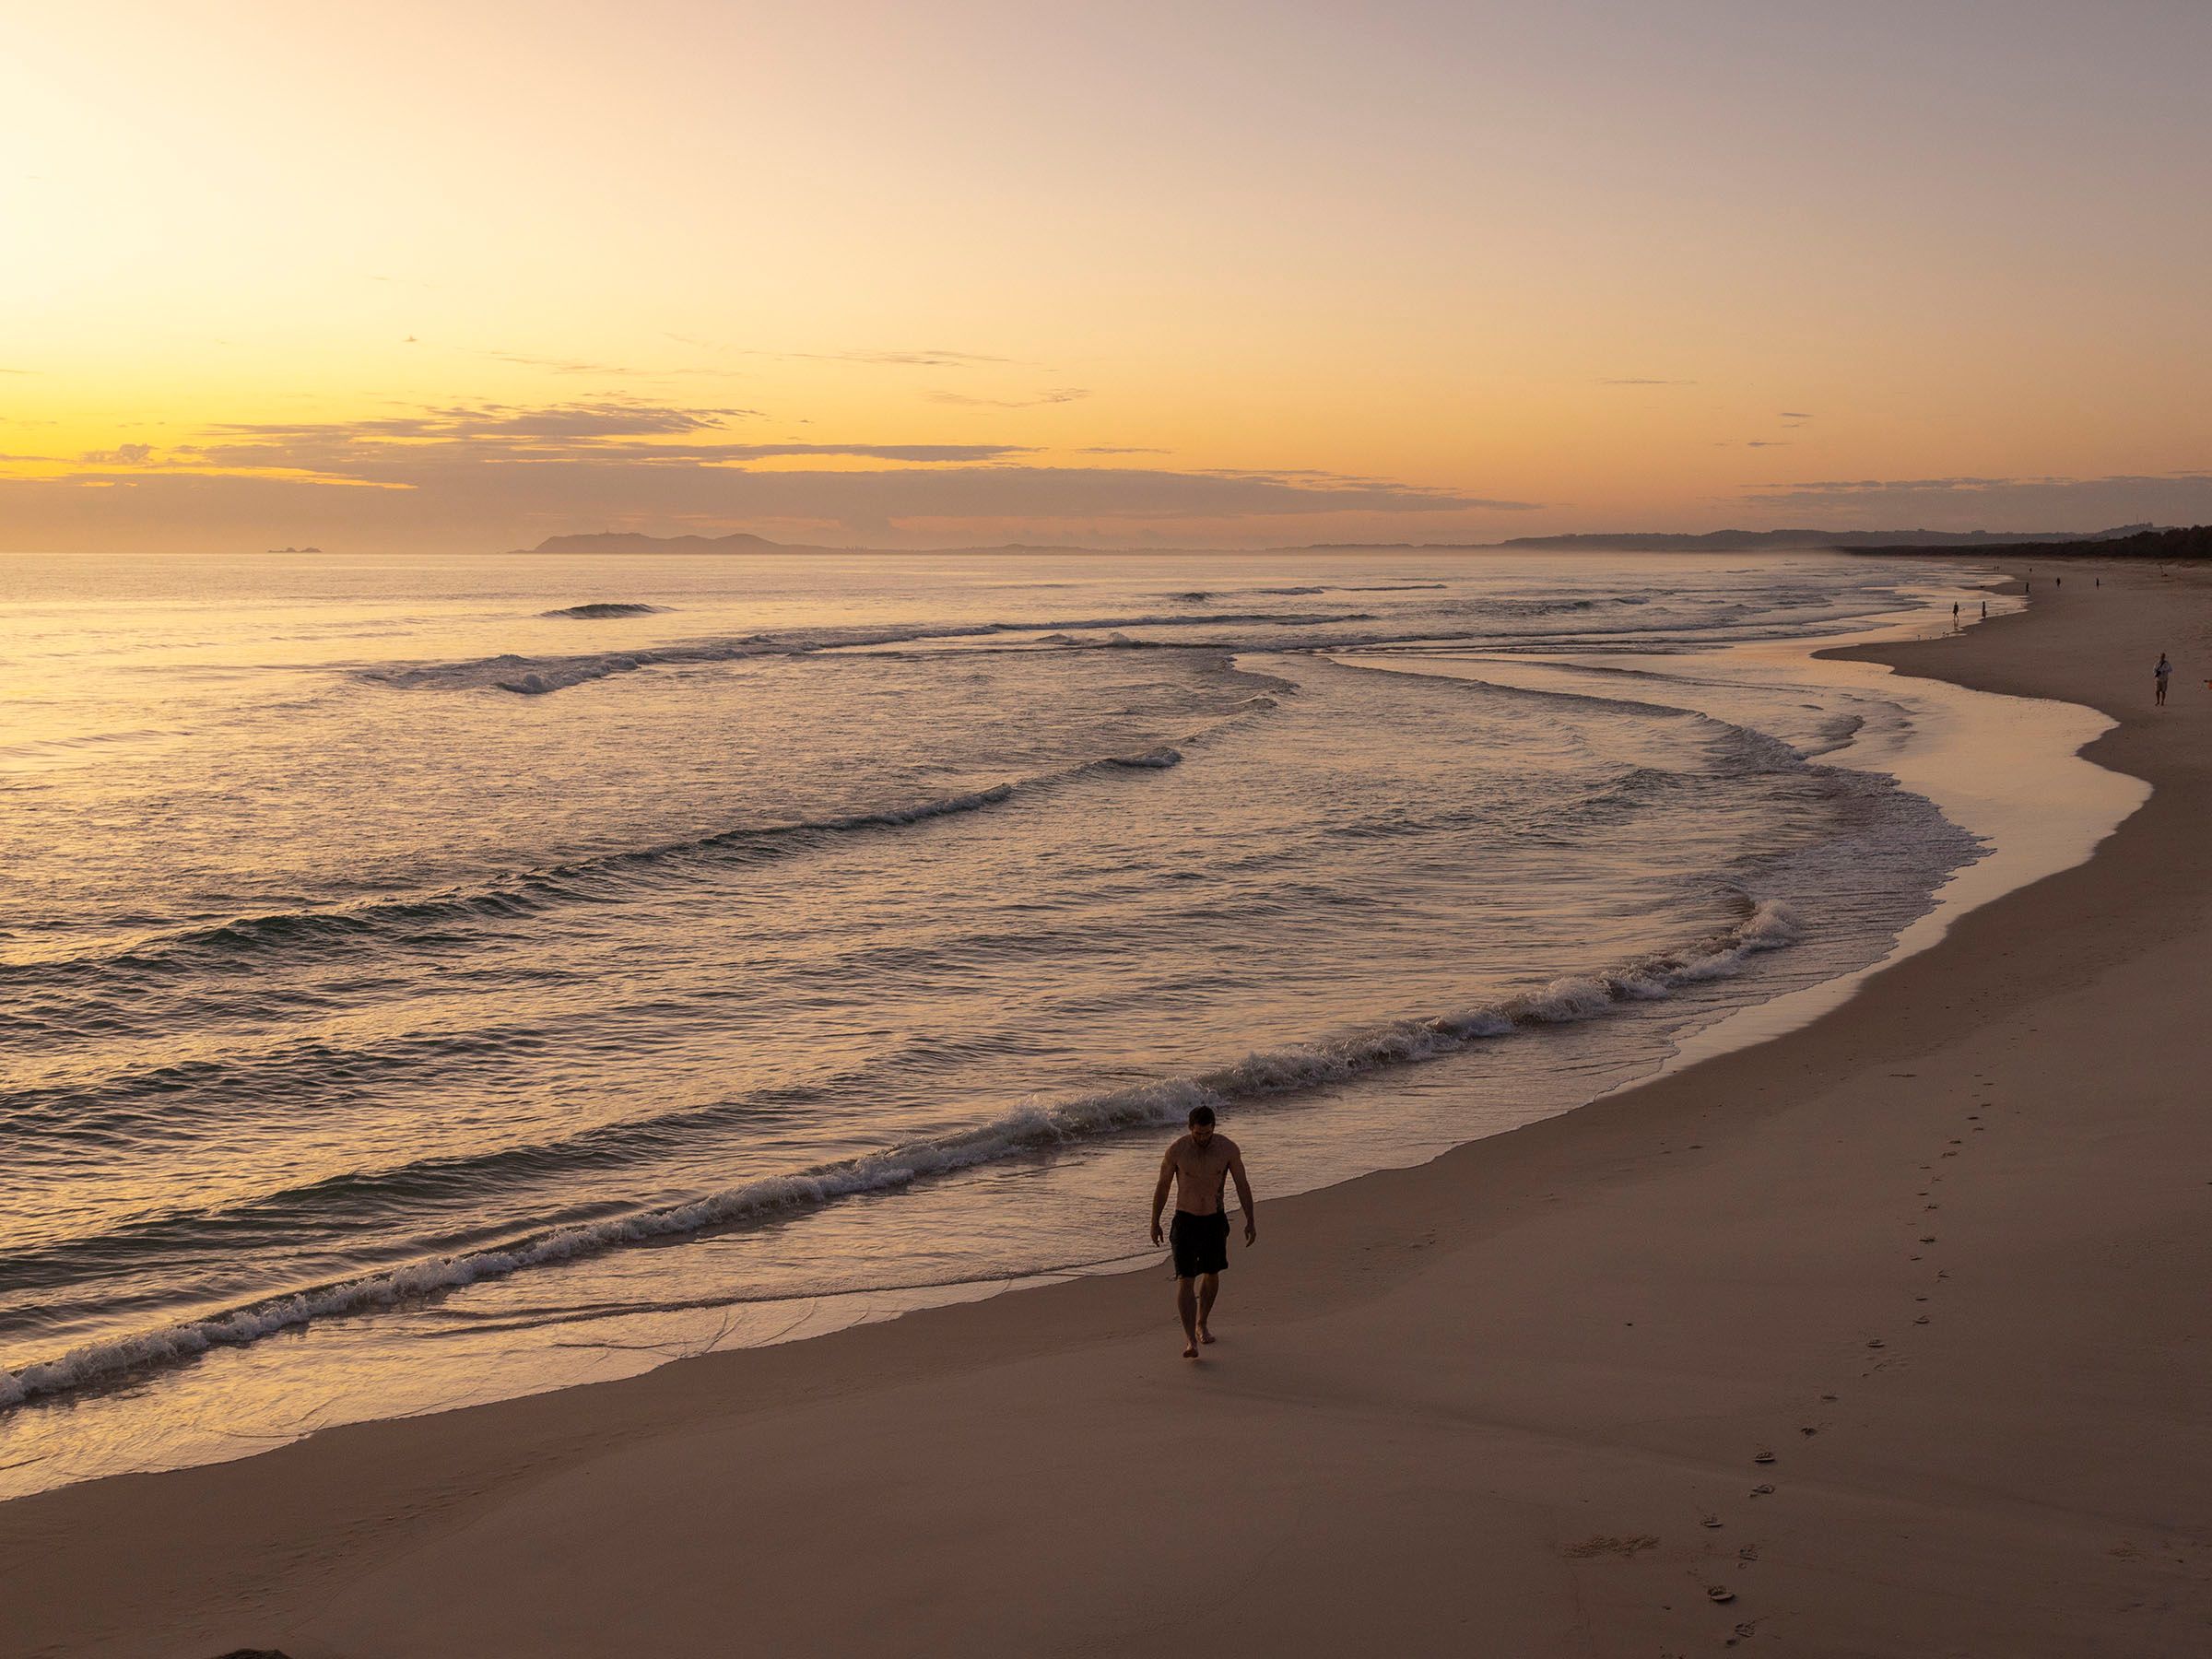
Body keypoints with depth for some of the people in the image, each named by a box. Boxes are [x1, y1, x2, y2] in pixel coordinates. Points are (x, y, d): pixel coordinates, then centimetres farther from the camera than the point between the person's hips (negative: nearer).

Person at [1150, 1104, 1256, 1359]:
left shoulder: (1228, 1148, -11)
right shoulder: (1177, 1150, -15)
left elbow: (1242, 1185, -2)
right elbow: (1162, 1186, -2)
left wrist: (1250, 1221, -5)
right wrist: (1155, 1222, 5)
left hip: (1215, 1220, 2)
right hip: (1185, 1221, -2)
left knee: (1212, 1275, 16)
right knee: (1185, 1280, -12)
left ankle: (1201, 1324, 38)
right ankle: (1189, 1339, -17)